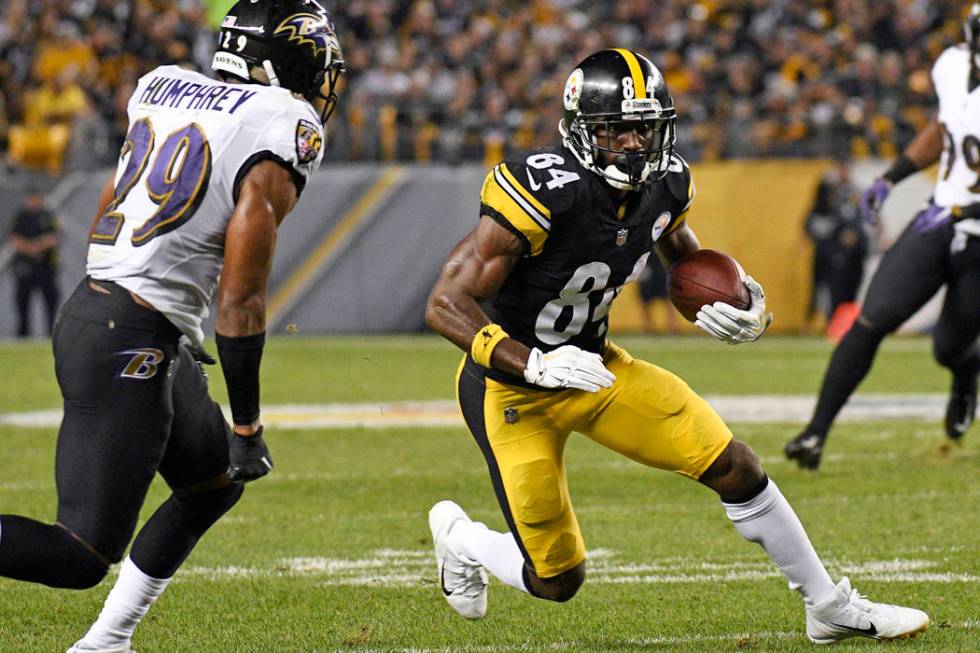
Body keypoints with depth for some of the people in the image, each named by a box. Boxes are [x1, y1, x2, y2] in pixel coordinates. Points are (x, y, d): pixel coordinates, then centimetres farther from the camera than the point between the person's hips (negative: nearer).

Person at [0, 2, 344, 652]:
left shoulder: (165, 89, 11)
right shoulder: (281, 134, -12)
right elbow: (241, 300, -13)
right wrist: (248, 426, -4)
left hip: (89, 308, 9)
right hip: (130, 347, -9)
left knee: (215, 482, 24)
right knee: (82, 557, -7)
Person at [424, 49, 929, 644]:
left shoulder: (666, 184, -7)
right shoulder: (543, 193, -29)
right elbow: (446, 305, -27)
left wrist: (746, 310, -6)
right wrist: (535, 364, -38)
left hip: (594, 366, 6)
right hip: (512, 388, -6)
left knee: (733, 466, -1)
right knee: (558, 582, 0)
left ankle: (831, 608, 17)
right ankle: (459, 539, 33)